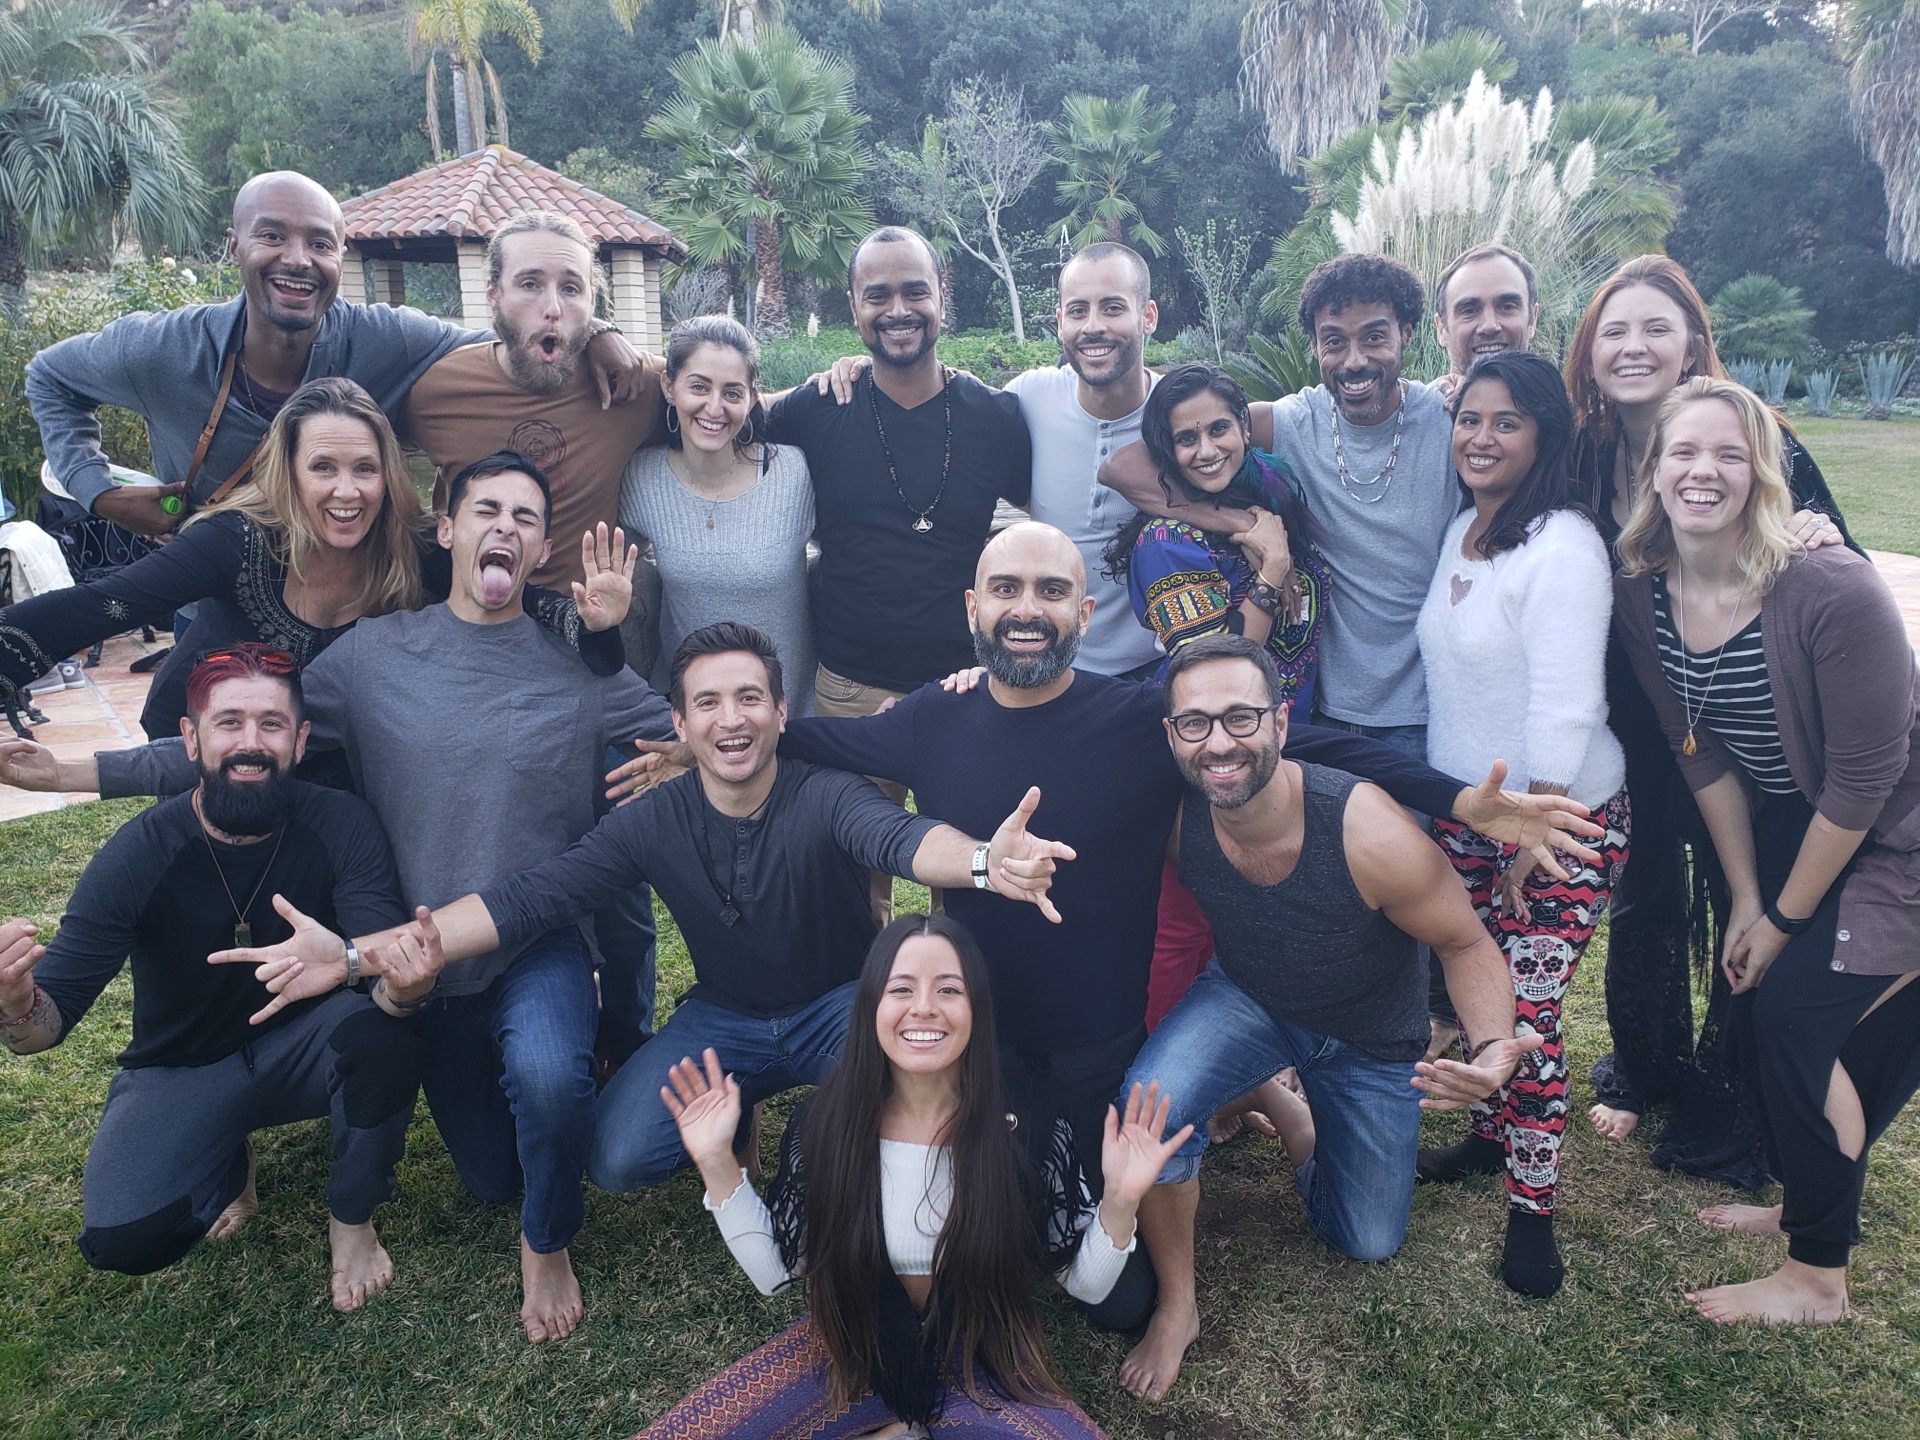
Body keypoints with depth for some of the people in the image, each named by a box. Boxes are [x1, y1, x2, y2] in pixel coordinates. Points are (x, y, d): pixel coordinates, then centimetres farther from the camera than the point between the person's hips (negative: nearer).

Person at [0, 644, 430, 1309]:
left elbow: (387, 971, -27)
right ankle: (227, 1162, 13)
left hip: (301, 1048, 0)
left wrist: (404, 983, -53)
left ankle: (351, 1221, -5)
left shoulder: (341, 825, -19)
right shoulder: (138, 853, -20)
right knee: (123, 1239, -25)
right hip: (180, 1072, 0)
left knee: (380, 1028, -33)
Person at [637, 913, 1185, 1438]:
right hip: (852, 1349, 1)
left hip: (979, 1359, -1)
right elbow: (774, 1272, -4)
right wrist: (717, 1163, -16)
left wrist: (1119, 1201, -27)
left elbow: (1086, 1283, -8)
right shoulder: (825, 1120, -14)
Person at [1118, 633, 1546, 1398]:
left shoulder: (1370, 833, -36)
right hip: (1247, 998, 1)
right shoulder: (1175, 813, -29)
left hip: (1371, 1035, 0)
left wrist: (1492, 1048, -41)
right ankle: (1177, 1306, -3)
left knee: (1366, 1242, 13)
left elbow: (1466, 943, -21)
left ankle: (1292, 1113, 40)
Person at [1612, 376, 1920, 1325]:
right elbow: (1703, 752, -3)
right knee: (1751, 1018, 8)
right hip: (1788, 828, 6)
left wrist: (1784, 918, -14)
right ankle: (1807, 1205, 36)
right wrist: (1745, 900, -1)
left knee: (1797, 1013, -9)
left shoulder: (1832, 592, -30)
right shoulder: (1640, 597, -12)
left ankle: (1815, 1278, 12)